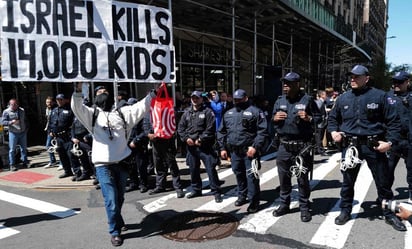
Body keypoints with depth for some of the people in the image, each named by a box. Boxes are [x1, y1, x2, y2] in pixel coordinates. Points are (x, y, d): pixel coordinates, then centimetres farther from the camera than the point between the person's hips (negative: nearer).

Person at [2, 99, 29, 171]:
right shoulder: (6, 112, -4)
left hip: (23, 132, 4)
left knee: (24, 148, 11)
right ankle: (12, 165, 9)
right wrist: (11, 122, -24)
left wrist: (26, 128, 9)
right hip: (13, 133, -4)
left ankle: (25, 162, 21)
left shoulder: (22, 110, 8)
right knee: (12, 149, 1)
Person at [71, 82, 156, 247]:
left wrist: (153, 93, 4)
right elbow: (77, 108, -9)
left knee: (120, 198, 19)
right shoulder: (93, 115, 5)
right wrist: (78, 90, -23)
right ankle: (115, 232, 14)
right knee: (111, 199, -3)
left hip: (121, 163, 3)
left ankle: (117, 221, 44)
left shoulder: (122, 113, 10)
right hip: (103, 165, -3)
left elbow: (141, 106, 8)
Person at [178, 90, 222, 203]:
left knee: (211, 168, -6)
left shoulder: (207, 112, -4)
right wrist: (186, 138, -5)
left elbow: (210, 129, -13)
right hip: (191, 146, 6)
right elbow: (180, 128, 10)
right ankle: (196, 190, 32)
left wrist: (200, 140, -15)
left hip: (204, 146, -5)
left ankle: (216, 192, 5)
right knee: (193, 169, 15)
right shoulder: (187, 112, 12)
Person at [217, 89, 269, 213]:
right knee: (239, 174, 17)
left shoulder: (255, 111, -3)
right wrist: (222, 147, 10)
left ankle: (254, 201, 7)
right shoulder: (228, 113, 15)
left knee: (251, 175, -5)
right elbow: (221, 132, 17)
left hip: (249, 150, -6)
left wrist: (255, 146, -19)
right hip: (234, 151, 6)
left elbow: (262, 131, -11)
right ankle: (242, 196, 34)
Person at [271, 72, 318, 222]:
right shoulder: (280, 101, 11)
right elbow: (271, 122, 17)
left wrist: (309, 119, -19)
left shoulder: (307, 100, -3)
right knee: (284, 177, 13)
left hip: (302, 146, -4)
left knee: (302, 178, 5)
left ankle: (304, 208, 20)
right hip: (284, 146, 4)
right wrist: (274, 118, -5)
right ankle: (284, 204, 29)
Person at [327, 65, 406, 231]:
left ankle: (389, 214, 29)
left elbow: (393, 120, 1)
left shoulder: (379, 96, -2)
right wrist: (333, 131, 1)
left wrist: (390, 141, -10)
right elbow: (332, 118, 19)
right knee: (347, 181, 11)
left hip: (374, 146, -2)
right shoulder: (343, 98, 6)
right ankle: (345, 211, 27)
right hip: (350, 145, 2)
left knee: (383, 182, 10)